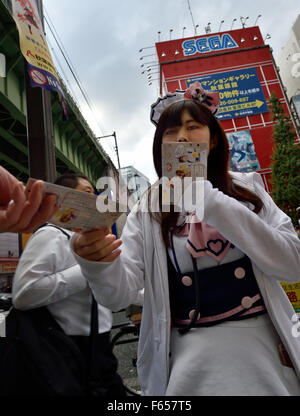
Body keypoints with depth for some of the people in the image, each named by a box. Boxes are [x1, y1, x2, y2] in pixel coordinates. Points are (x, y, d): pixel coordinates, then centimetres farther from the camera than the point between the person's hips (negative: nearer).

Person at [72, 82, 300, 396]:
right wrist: (98, 262, -36)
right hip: (190, 358, 0)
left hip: (263, 348, 2)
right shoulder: (147, 212, -4)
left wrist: (209, 200, -21)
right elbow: (119, 293, -12)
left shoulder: (247, 188, -1)